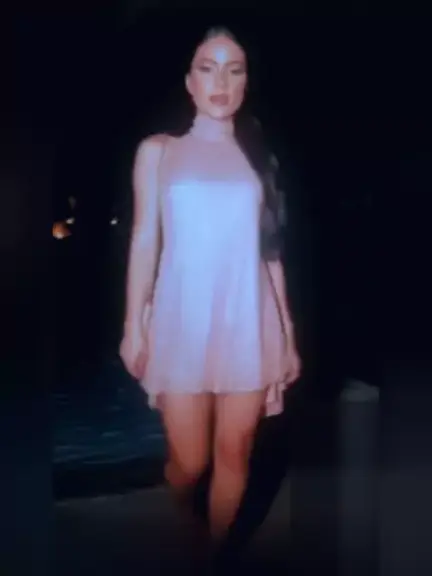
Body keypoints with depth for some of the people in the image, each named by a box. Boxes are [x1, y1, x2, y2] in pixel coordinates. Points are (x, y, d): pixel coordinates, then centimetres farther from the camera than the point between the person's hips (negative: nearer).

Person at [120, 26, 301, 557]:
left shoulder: (259, 158, 11)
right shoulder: (158, 151, 6)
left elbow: (271, 250, 9)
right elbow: (145, 240, 3)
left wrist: (288, 334, 7)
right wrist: (134, 325, -2)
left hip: (248, 324, 2)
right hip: (182, 323, -2)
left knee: (234, 453, 3)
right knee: (190, 461, -1)